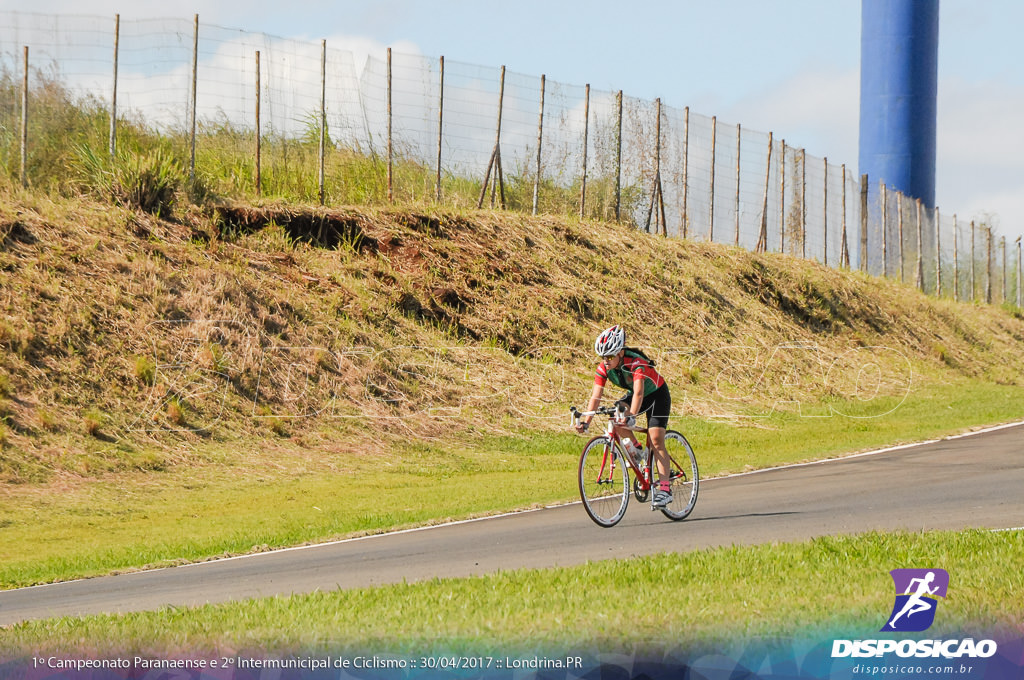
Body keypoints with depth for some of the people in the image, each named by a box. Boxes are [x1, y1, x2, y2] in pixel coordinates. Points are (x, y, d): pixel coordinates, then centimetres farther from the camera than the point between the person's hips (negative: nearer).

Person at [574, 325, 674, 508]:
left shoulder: (636, 362, -36)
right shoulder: (604, 367, -19)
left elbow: (638, 393, -47)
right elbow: (596, 396, -21)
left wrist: (631, 416, -61)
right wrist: (585, 422, -32)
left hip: (657, 395, -6)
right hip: (634, 394, 6)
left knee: (656, 440, -18)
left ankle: (665, 488, -19)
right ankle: (635, 450, -1)